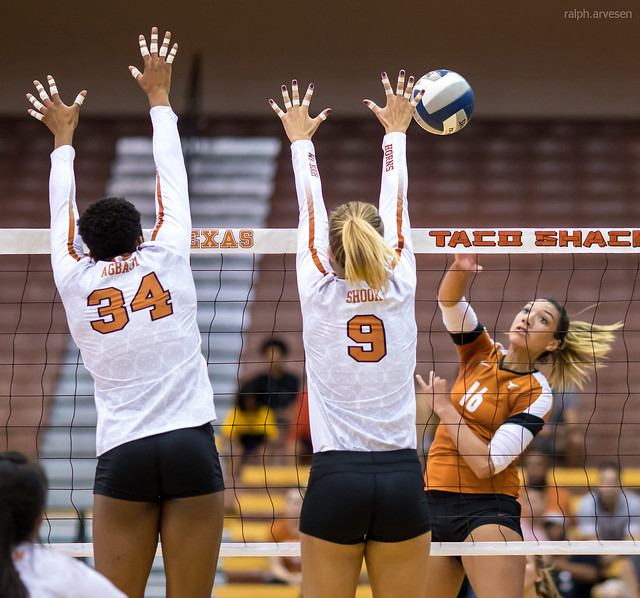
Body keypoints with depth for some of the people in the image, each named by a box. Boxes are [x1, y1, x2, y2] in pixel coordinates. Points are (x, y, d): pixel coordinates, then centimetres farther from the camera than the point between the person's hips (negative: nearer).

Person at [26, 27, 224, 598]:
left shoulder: (75, 281, 6)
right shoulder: (166, 259, 3)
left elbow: (63, 214, 23)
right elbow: (171, 181, 16)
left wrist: (63, 135, 38)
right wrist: (159, 96, 29)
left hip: (123, 458, 1)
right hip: (191, 448, -1)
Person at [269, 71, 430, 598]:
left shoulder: (319, 294, -1)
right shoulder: (400, 291, 2)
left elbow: (311, 212, 14)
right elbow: (396, 209, 16)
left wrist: (301, 140, 29)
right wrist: (395, 132, 31)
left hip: (336, 479, -1)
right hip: (402, 479, 1)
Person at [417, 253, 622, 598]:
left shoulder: (536, 393, -7)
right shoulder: (482, 353, 9)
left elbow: (486, 463, -16)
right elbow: (449, 300, -5)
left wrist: (444, 406, -11)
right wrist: (461, 266, -26)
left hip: (486, 509, -5)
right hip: (434, 502, 5)